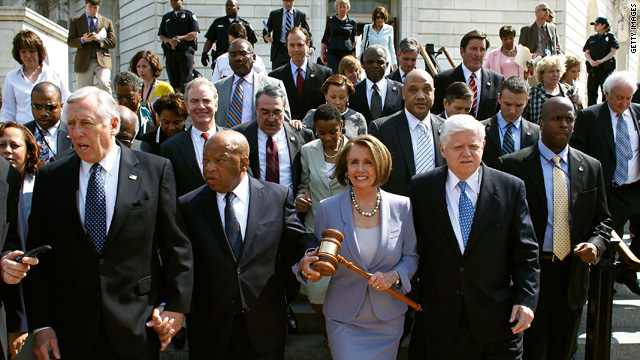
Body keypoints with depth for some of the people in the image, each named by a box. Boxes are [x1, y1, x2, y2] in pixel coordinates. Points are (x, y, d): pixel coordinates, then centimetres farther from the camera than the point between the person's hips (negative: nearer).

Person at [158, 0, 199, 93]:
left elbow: (195, 34, -1)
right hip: (170, 52, 4)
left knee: (186, 80, -11)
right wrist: (169, 40, -6)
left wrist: (179, 38, -11)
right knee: (173, 81, 1)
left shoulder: (189, 15, 9)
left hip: (185, 51, -4)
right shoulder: (166, 17, 22)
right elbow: (161, 36, 16)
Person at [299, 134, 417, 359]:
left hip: (389, 319, 1)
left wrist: (394, 276, -17)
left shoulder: (401, 207, -4)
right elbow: (320, 260, 0)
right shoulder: (327, 208, -6)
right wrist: (306, 267, -22)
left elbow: (411, 256, 2)